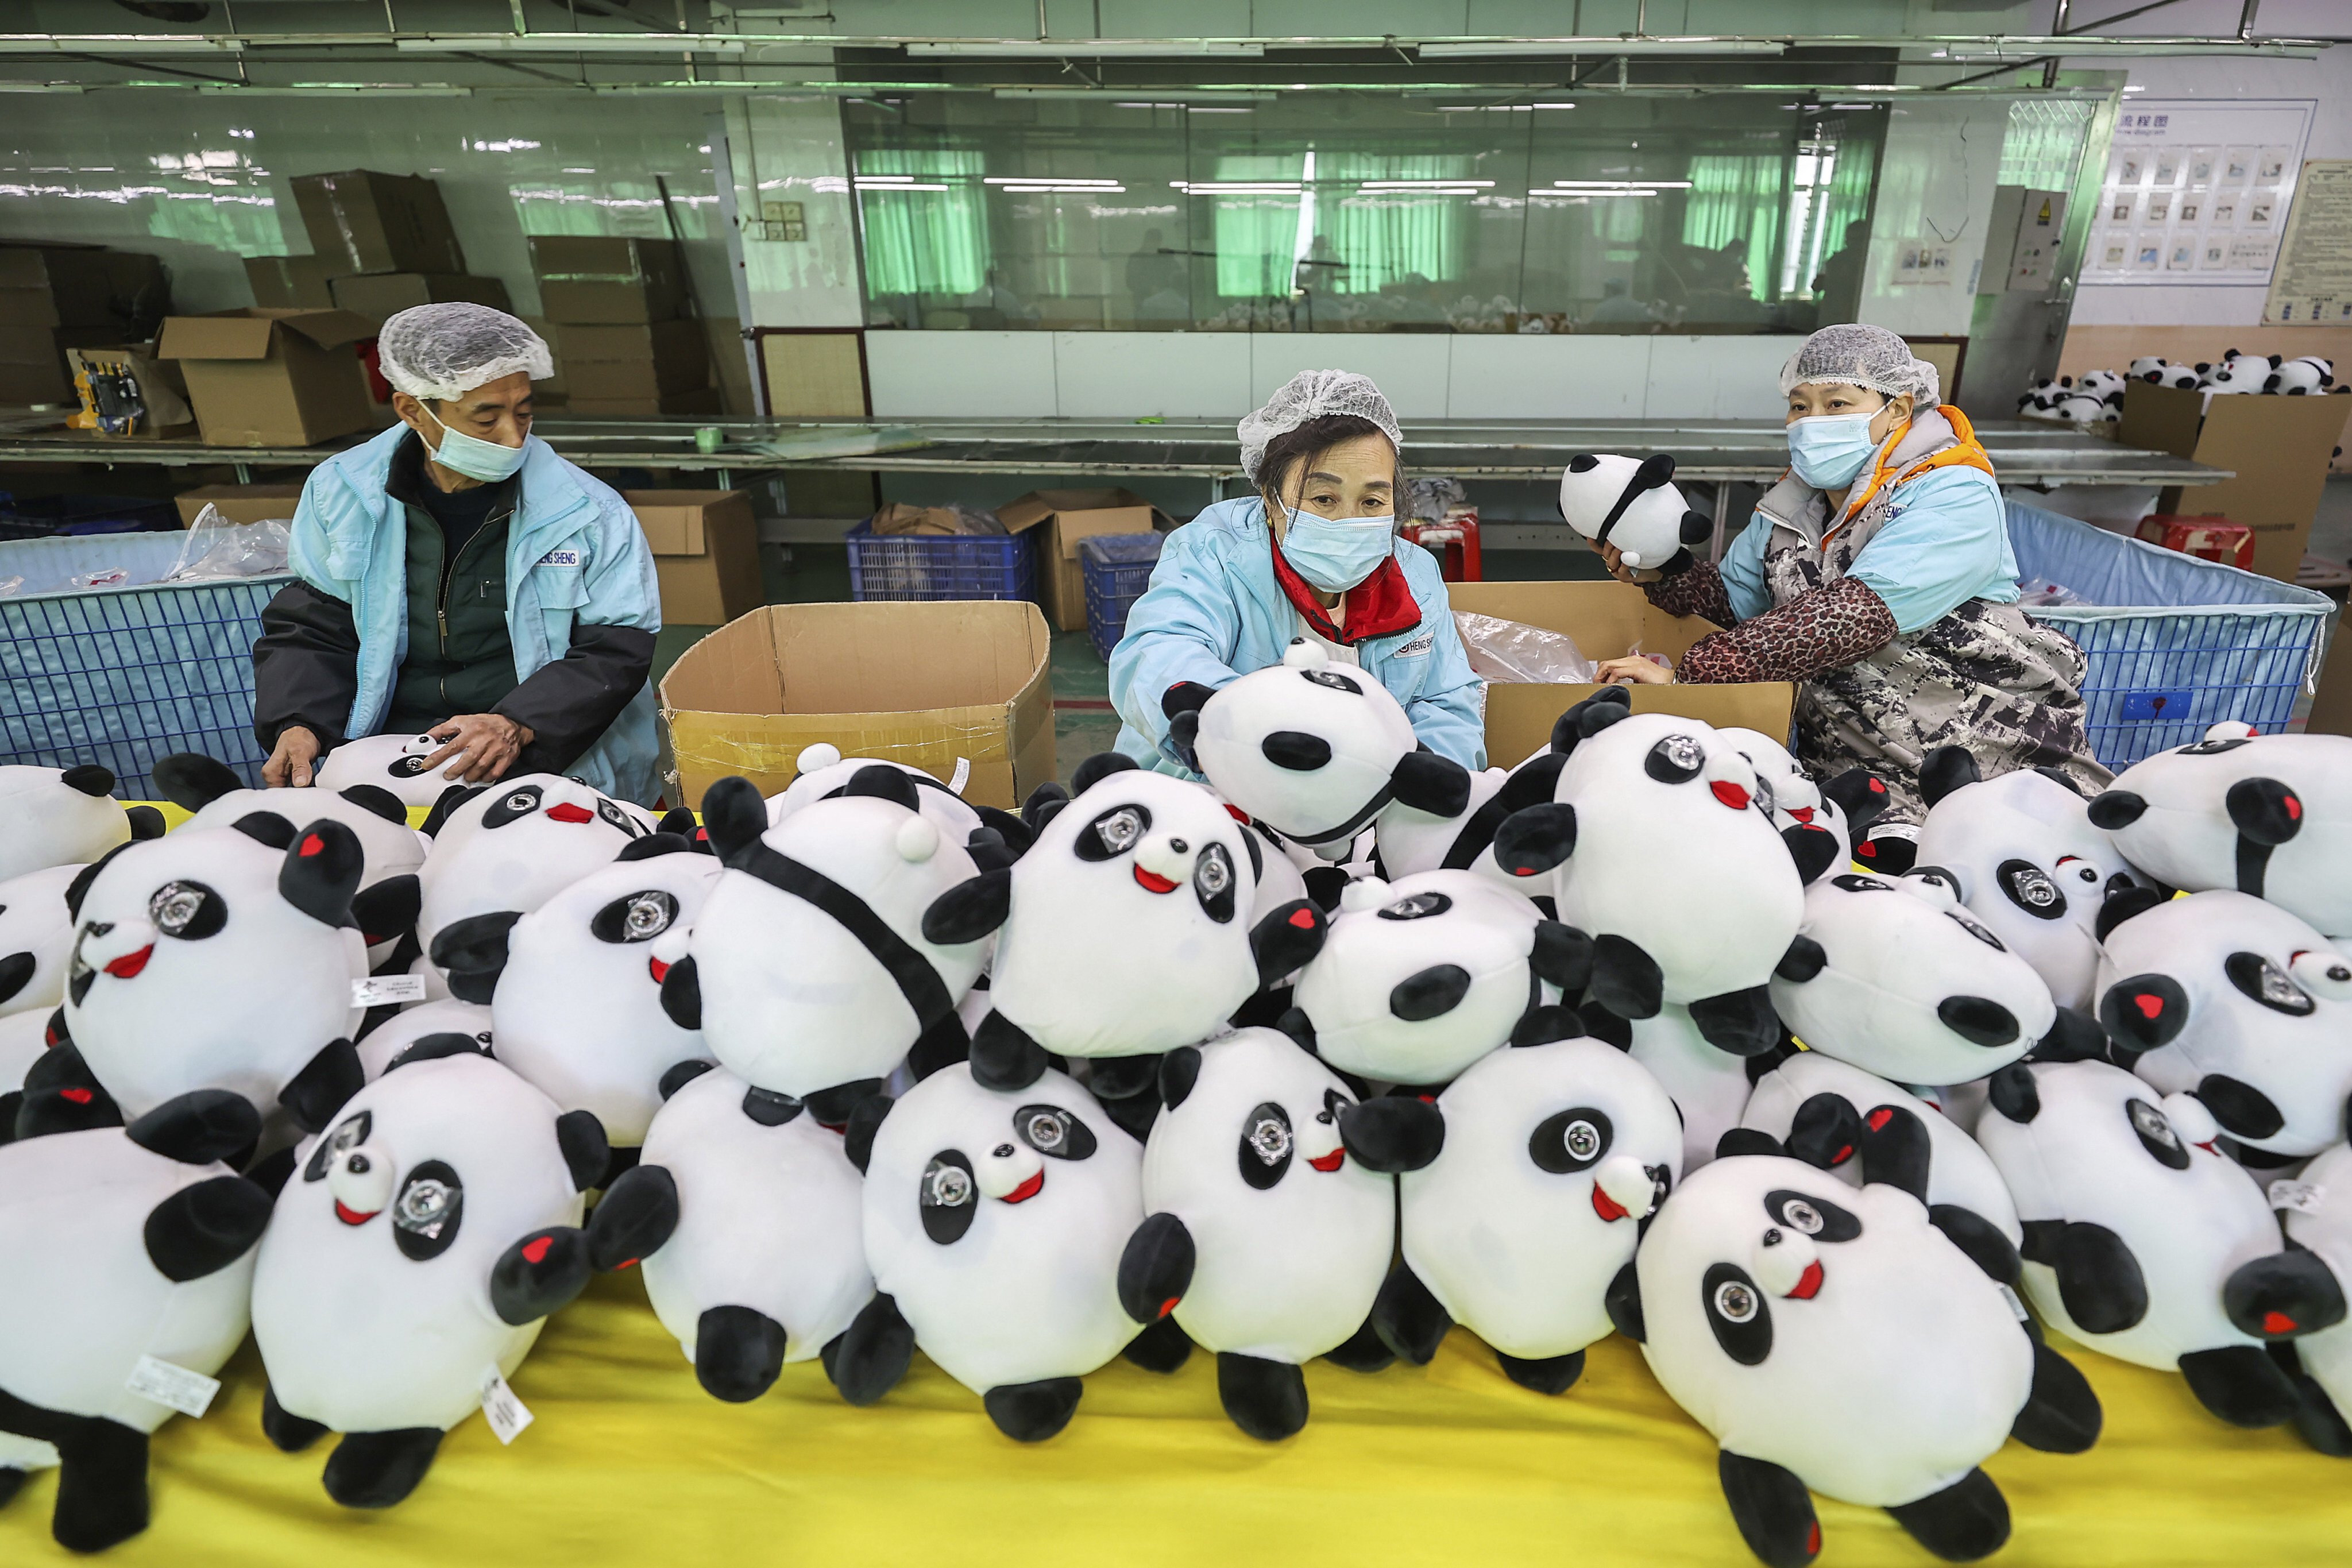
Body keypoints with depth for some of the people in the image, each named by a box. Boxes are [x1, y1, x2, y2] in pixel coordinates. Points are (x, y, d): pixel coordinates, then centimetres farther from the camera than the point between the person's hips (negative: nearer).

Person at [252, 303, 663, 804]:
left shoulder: (593, 515, -3)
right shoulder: (342, 494, 7)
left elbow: (615, 651, -6)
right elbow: (305, 628, 13)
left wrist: (517, 725, -21)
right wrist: (298, 724, -6)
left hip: (548, 761, -2)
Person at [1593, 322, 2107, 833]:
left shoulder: (1953, 497, -14)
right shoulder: (1793, 501, 9)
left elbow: (1857, 615, -28)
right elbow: (1737, 601, 12)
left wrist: (1688, 674, -34)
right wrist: (1663, 573, -9)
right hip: (1847, 765, 5)